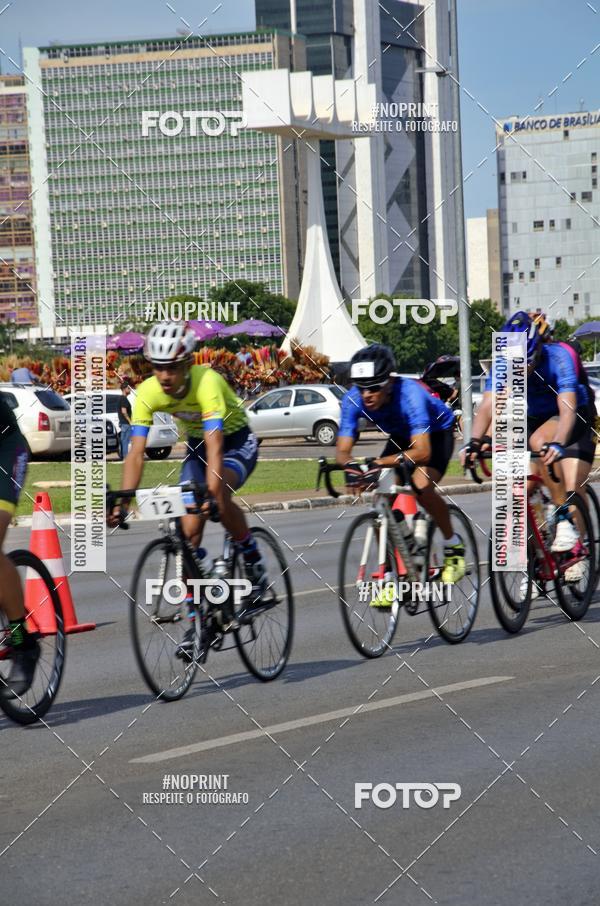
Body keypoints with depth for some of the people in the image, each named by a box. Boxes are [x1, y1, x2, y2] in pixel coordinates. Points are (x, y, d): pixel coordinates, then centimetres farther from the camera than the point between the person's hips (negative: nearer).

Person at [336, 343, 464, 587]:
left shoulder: (409, 394, -39)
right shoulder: (353, 400, -25)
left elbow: (422, 452, -47)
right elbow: (342, 450, -27)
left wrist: (380, 463, -60)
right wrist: (350, 465, -51)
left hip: (436, 434, -5)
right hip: (401, 437, 5)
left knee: (421, 484, -31)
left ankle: (453, 545, -7)